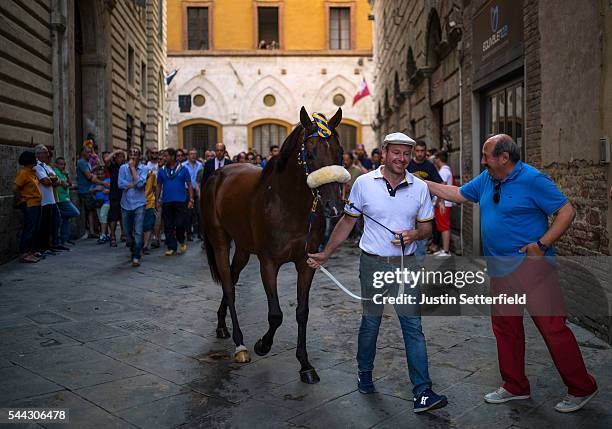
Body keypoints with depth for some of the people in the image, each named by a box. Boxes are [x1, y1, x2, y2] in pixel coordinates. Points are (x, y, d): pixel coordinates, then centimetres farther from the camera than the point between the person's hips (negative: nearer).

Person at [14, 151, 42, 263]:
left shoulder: (32, 172, 13)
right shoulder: (23, 172, -14)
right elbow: (16, 189, -17)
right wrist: (21, 201, -11)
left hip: (36, 204, 9)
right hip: (29, 204, -9)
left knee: (35, 230, 11)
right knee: (29, 229, -8)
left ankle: (30, 252, 19)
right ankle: (23, 254, -3)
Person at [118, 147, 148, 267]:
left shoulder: (144, 169, -2)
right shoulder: (123, 168, 3)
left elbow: (140, 183, -18)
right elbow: (121, 184, -9)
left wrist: (133, 167, -12)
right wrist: (134, 184, -11)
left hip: (139, 204, -3)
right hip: (126, 203, 3)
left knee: (138, 232, -10)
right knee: (127, 232, 13)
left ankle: (136, 257, -6)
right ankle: (133, 250, 37)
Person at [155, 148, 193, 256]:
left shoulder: (183, 169, 2)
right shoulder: (162, 171, 9)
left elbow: (189, 185, 2)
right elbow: (158, 186, 12)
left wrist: (191, 200, -5)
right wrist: (157, 200, 5)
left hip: (180, 202, -3)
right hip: (166, 202, 3)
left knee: (180, 224, -7)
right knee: (168, 227, 5)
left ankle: (181, 242, 18)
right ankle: (171, 247, 14)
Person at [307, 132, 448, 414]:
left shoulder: (419, 187, 0)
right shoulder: (364, 183, -4)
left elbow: (426, 227, 7)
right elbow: (347, 222, 4)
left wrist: (413, 234, -16)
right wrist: (326, 253, 4)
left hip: (406, 264, 1)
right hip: (373, 264, -1)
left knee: (413, 326, 0)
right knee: (370, 322, 13)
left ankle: (422, 393, 5)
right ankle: (364, 374, 36)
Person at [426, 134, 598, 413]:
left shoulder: (532, 179, -13)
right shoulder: (486, 179, 9)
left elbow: (567, 211, -13)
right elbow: (457, 194, 18)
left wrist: (542, 244, -19)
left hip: (532, 267, -8)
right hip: (500, 270, 8)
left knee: (552, 327, -4)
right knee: (505, 329, 14)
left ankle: (581, 389, 14)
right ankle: (515, 387, 28)